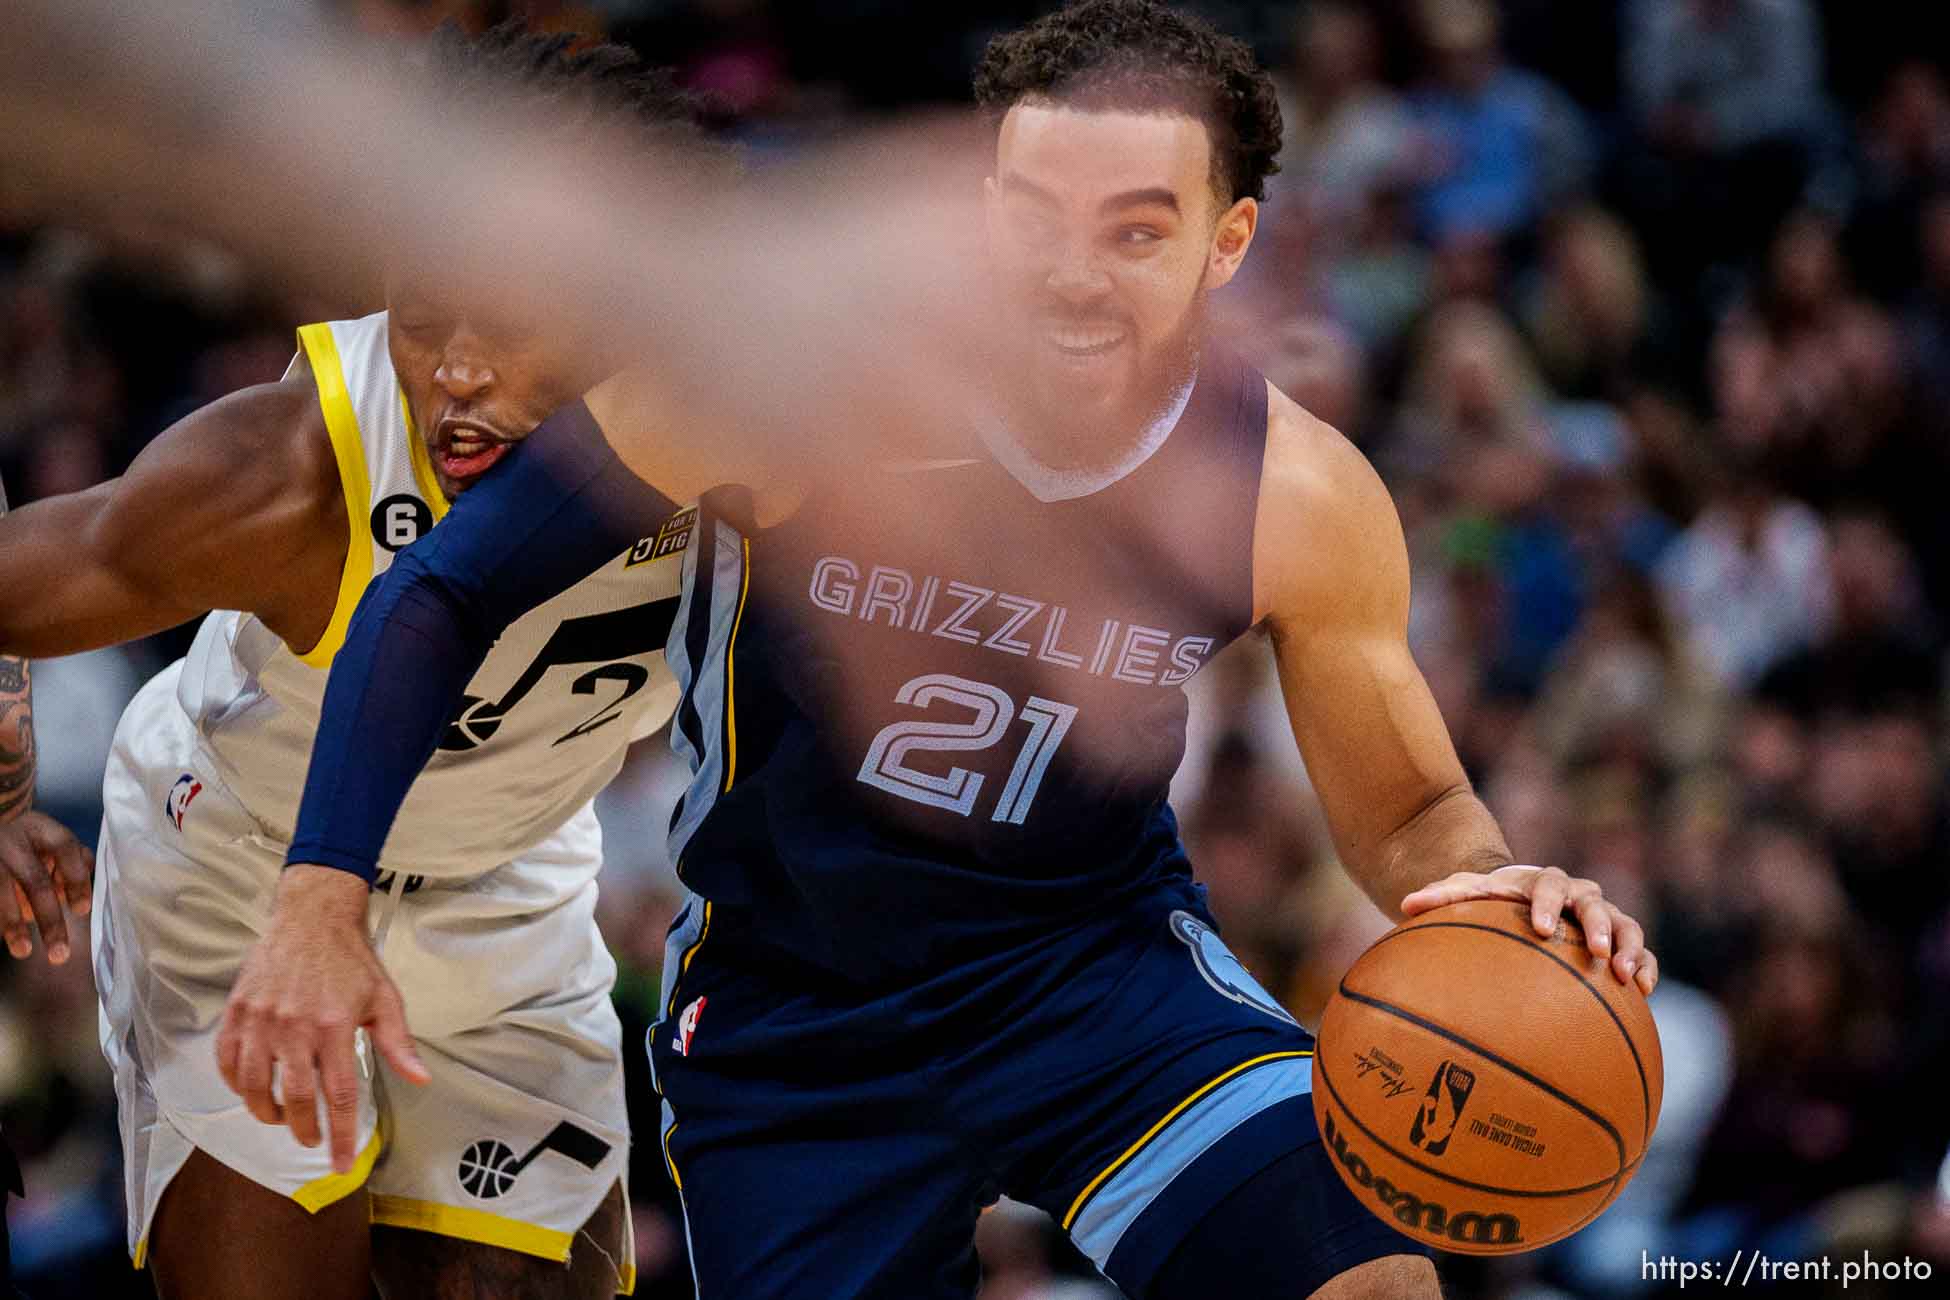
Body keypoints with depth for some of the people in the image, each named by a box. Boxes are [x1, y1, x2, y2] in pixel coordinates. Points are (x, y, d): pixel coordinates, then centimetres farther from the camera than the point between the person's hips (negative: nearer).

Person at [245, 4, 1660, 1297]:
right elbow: (444, 596, -13)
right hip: (792, 1015, -1)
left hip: (1105, 960, 1)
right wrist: (321, 898, -22)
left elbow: (1408, 810, 0)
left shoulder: (1302, 500, -16)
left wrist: (1489, 887, -24)